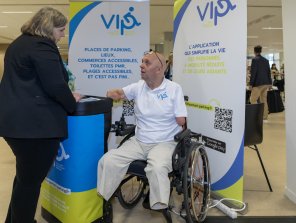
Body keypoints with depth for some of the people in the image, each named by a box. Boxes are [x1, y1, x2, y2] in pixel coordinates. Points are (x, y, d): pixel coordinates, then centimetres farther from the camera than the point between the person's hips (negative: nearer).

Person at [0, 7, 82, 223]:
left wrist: (65, 97, 23)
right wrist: (71, 103, 1)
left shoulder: (19, 43, 19)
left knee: (25, 176, 23)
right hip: (36, 123, -10)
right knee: (31, 180, 3)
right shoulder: (42, 47, -12)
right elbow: (55, 86, -18)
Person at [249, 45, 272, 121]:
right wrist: (270, 83, 19)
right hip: (265, 83, 8)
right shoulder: (266, 60, 11)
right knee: (264, 100, 12)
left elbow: (253, 72, -14)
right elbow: (269, 72, 14)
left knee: (253, 100, -1)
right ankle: (264, 116, 14)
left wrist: (251, 84, -11)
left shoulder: (255, 59, -10)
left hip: (258, 83, -7)